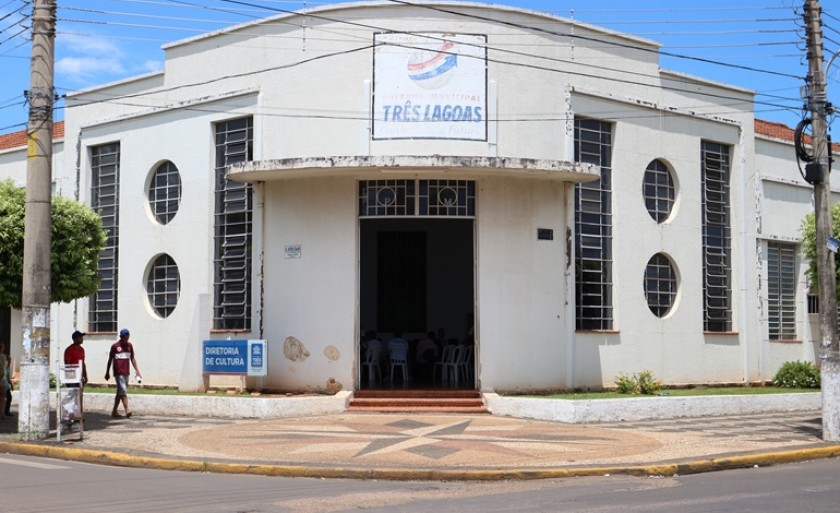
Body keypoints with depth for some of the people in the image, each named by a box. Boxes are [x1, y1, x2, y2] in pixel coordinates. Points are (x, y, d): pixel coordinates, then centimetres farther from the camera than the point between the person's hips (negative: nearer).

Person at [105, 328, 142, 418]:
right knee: (123, 391, -14)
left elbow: (132, 359, 13)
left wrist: (137, 371, 7)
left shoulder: (129, 345, 9)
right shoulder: (115, 346, -5)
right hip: (118, 373, -6)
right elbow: (110, 360, 2)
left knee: (120, 392, 10)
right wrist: (107, 373, 5)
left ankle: (114, 411, 18)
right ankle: (127, 410, -21)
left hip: (126, 373, 6)